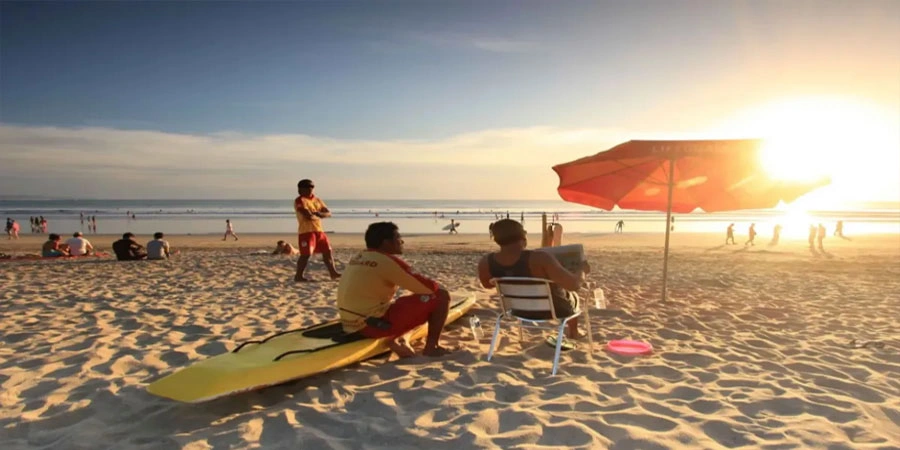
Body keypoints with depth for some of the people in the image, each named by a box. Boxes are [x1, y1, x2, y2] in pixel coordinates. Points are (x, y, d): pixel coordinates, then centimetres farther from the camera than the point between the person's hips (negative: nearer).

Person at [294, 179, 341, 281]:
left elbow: (328, 213, 10)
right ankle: (298, 276, -3)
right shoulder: (300, 200, -7)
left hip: (319, 230, 8)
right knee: (306, 254, -11)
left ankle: (333, 273, 19)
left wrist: (320, 214, -11)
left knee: (328, 251, 10)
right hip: (306, 231, -8)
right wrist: (318, 215, -1)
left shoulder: (317, 200, 17)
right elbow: (308, 215, -20)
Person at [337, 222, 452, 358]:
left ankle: (395, 339, 11)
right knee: (441, 297, -4)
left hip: (353, 324, 9)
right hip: (375, 323, -9)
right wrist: (439, 289, 12)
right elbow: (429, 287, -10)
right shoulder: (387, 261, -12)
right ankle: (431, 347, 5)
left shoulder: (358, 258, 13)